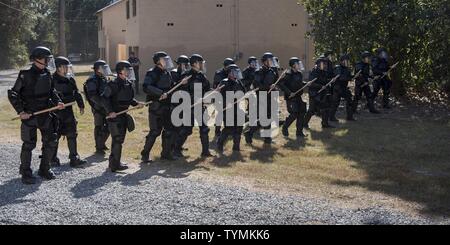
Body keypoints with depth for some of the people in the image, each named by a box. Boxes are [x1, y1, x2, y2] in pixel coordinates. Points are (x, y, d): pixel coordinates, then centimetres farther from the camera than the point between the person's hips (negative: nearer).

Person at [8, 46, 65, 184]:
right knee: (29, 144, -1)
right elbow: (12, 94, -8)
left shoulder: (47, 74, 5)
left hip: (45, 114, 6)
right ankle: (26, 174, 12)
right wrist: (20, 111, -16)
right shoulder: (26, 75, -12)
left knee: (51, 141, 7)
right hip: (29, 115, -6)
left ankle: (44, 169, 23)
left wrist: (57, 102, 0)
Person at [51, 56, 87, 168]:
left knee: (72, 134, 5)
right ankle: (53, 159, 12)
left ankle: (74, 158, 10)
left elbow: (76, 93, 16)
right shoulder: (53, 79, -9)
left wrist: (81, 105, 14)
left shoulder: (70, 79, 9)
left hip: (68, 110, 6)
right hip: (56, 111, -6)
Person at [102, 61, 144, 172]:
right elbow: (104, 98, -17)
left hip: (123, 115, 9)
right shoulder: (114, 84, -16)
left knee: (119, 139, 16)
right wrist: (110, 111, -22)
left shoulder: (128, 84, 9)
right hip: (114, 116, -9)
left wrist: (136, 104, 2)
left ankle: (114, 162, 28)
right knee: (118, 139, -6)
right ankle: (115, 165, 1)